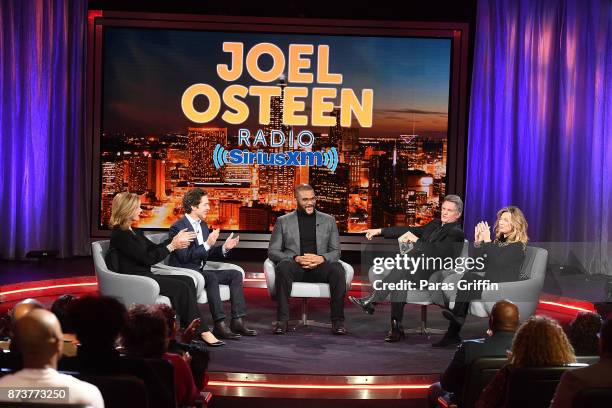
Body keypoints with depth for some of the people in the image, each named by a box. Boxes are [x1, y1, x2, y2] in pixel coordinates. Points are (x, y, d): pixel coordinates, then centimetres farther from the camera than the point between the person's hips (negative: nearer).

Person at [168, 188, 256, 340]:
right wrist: (207, 244, -27)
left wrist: (224, 247, 1)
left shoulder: (203, 225, 14)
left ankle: (237, 321, -9)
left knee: (236, 274, -2)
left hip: (200, 271, 9)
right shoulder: (178, 228, -13)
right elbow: (184, 257, -23)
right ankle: (220, 325, -36)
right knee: (211, 277, -35)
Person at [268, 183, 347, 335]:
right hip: (295, 266, -1)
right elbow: (272, 251, 6)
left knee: (337, 269, -32)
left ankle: (337, 321, -27)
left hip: (319, 267, 1)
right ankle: (282, 320, -33)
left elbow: (336, 251, 13)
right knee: (284, 266, -36)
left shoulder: (328, 220, 17)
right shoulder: (283, 221, 13)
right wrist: (296, 258, -13)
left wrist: (321, 258, -12)